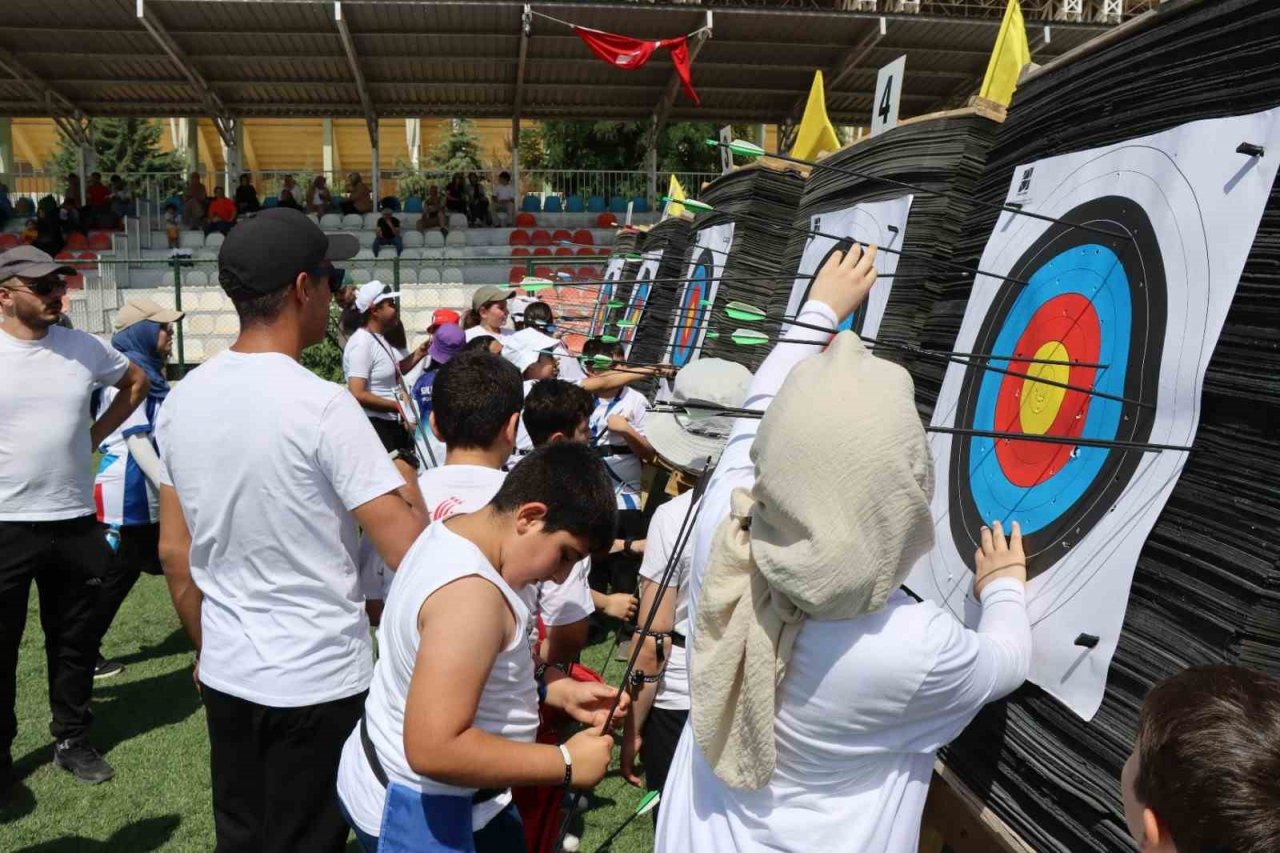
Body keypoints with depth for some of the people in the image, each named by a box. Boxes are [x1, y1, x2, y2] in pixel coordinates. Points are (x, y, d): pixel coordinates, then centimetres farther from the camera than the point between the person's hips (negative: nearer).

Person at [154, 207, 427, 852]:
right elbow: (411, 552, -21)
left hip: (226, 676, 6)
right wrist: (404, 479, -3)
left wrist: (207, 647, 20)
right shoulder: (322, 405, -20)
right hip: (319, 683, -6)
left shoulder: (183, 399, -1)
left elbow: (174, 551, 8)